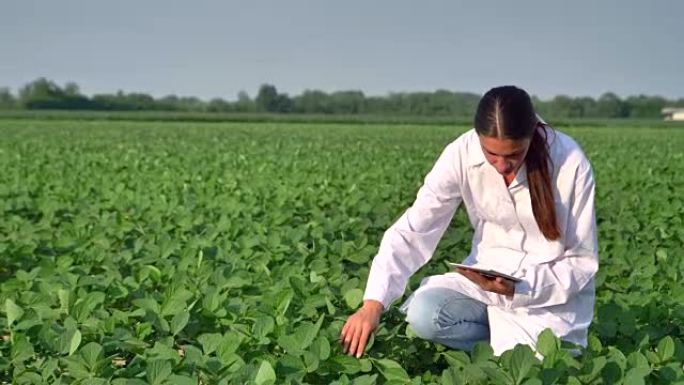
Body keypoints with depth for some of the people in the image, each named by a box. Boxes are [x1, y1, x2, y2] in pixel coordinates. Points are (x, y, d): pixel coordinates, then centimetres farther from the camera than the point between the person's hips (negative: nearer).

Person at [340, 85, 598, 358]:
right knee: (423, 314, -24)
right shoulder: (462, 154, -17)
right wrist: (373, 303, -29)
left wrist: (518, 290, -27)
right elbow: (413, 229, -17)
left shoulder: (570, 163, -22)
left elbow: (583, 260, -12)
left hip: (555, 290, -3)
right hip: (488, 275, 3)